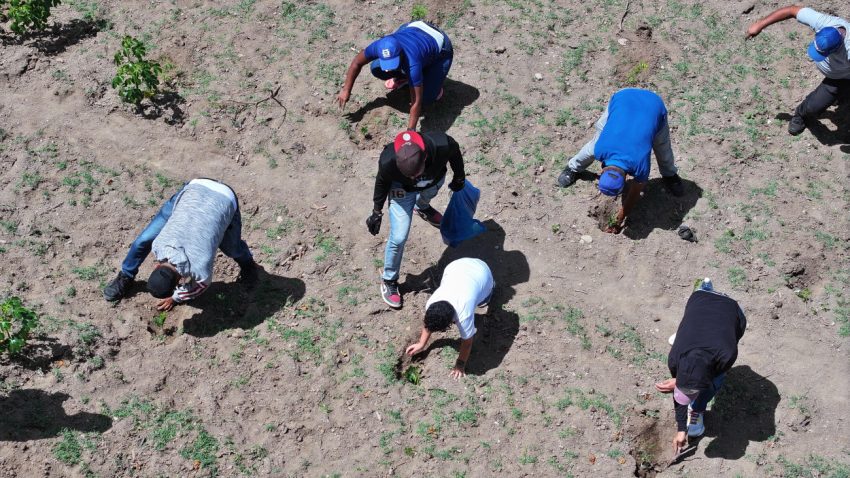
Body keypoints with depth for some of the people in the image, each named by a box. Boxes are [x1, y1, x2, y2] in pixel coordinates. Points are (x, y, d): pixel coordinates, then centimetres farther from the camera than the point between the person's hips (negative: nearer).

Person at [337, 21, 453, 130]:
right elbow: (357, 63, -12)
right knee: (376, 69, -9)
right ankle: (403, 76, 16)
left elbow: (416, 102, -39)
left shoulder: (412, 64, -46)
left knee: (427, 98, -15)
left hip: (440, 46, -5)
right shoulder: (379, 46, -32)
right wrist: (346, 90, -11)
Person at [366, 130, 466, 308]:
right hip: (402, 189, -2)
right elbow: (382, 182, -17)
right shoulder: (388, 161, -43)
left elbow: (455, 153, -16)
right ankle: (389, 280, 20)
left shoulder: (442, 145, -44)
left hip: (434, 181, 2)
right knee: (399, 237, -4)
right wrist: (377, 212, -4)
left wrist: (459, 177, 1)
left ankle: (422, 208, 74)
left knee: (425, 199, 36)